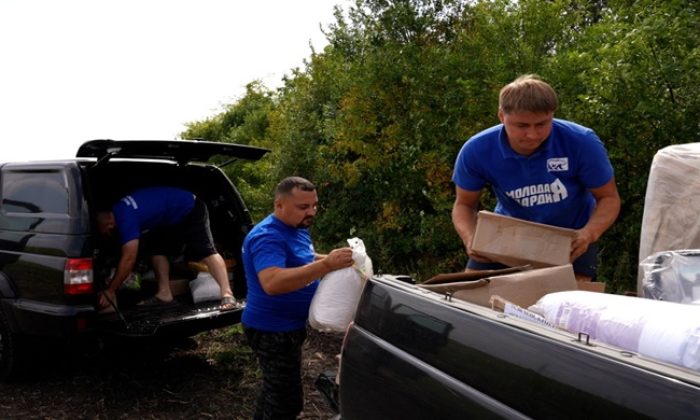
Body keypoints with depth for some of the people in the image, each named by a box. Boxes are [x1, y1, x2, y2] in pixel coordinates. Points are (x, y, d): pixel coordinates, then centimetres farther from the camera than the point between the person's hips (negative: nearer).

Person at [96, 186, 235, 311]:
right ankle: (164, 294, 6)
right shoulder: (118, 211, 4)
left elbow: (129, 258, -27)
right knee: (156, 249, 8)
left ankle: (227, 295, -32)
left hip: (190, 210, -10)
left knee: (205, 251, -22)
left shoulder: (125, 217, -26)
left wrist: (110, 291, -20)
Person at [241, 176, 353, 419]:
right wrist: (326, 265, -44)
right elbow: (272, 283, -40)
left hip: (287, 327, 10)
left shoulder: (297, 229, 6)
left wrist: (332, 260, 5)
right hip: (272, 331, -10)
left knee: (276, 391, 26)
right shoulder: (267, 237, -26)